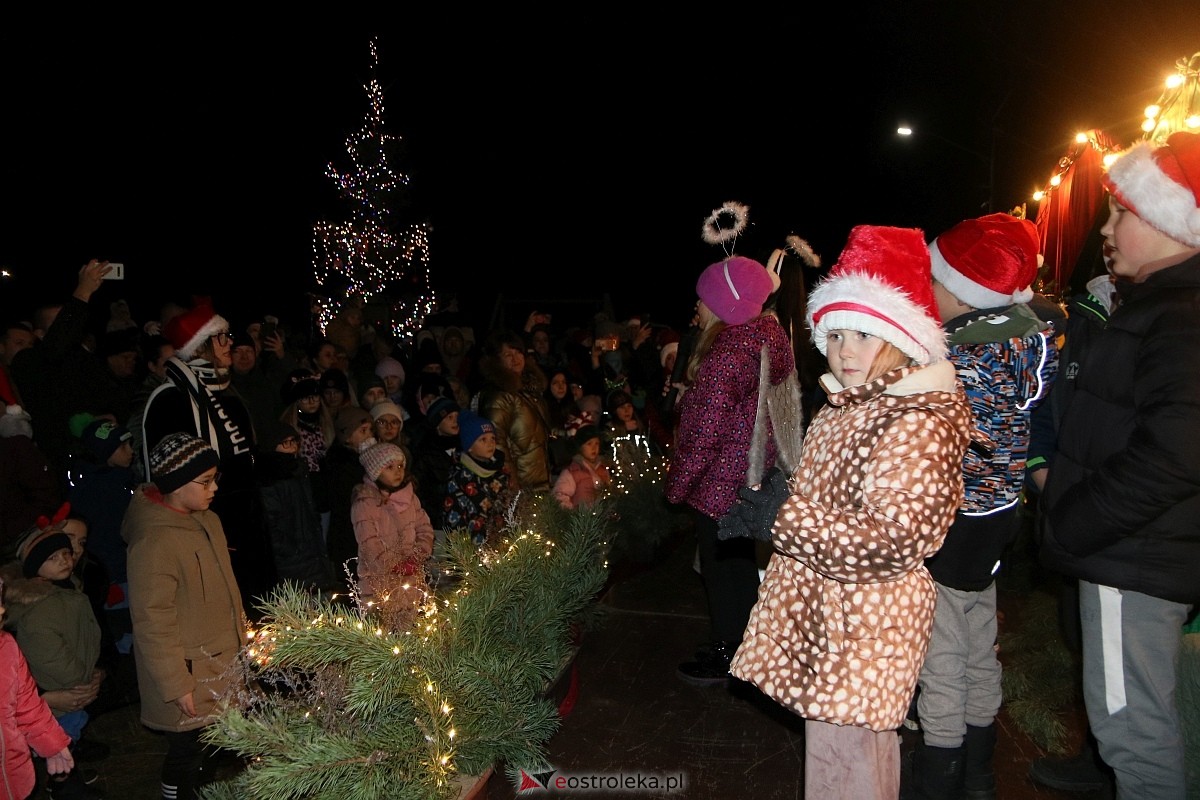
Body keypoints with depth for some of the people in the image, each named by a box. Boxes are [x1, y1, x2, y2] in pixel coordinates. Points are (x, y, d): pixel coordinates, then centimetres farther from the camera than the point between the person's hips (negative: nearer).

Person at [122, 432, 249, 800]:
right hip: (189, 674, -8)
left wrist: (239, 632, 20)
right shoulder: (154, 541, -27)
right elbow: (153, 623, -23)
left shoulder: (206, 519, -1)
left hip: (219, 664, 8)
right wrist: (177, 685, -18)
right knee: (187, 749, 10)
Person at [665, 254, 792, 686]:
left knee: (723, 572, 7)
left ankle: (727, 658, 23)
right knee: (739, 564, 22)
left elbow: (706, 436, -24)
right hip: (751, 477, 9)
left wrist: (677, 484, -13)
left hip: (720, 486, -9)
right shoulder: (768, 340, 3)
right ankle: (737, 644, 39)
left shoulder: (724, 359, -25)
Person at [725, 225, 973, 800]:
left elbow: (896, 538, -26)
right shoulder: (844, 407, 10)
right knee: (831, 746, 23)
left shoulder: (919, 423, -20)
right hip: (821, 607, 9)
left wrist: (782, 519, -22)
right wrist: (768, 502, 3)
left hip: (865, 621, -9)